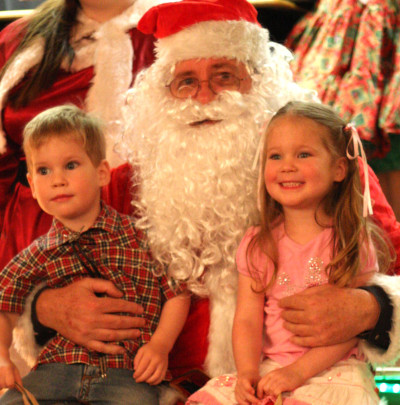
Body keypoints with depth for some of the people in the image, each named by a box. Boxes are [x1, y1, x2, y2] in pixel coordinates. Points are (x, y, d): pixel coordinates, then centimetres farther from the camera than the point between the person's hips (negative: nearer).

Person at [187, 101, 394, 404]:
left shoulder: (354, 243, -2)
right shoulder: (256, 245, 8)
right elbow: (247, 319, 3)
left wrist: (297, 371, -16)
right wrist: (247, 372, -15)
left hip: (334, 371, -3)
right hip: (270, 368, 3)